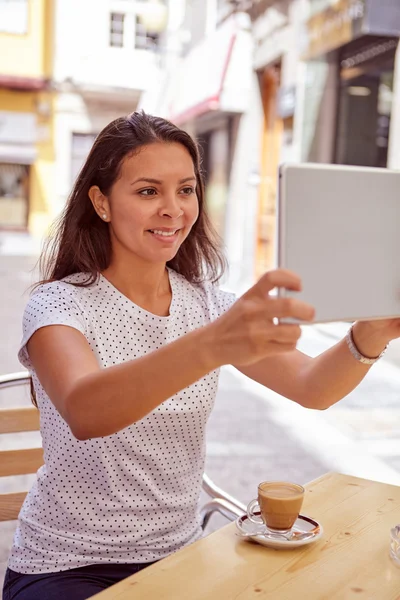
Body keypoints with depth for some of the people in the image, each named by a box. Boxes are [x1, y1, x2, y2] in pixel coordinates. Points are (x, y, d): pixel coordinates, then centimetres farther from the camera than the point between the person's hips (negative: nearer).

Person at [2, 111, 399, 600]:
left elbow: (311, 387, -13)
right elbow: (84, 413, -35)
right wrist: (209, 345, -51)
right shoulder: (60, 304, -14)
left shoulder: (210, 305, 0)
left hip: (175, 556, 4)